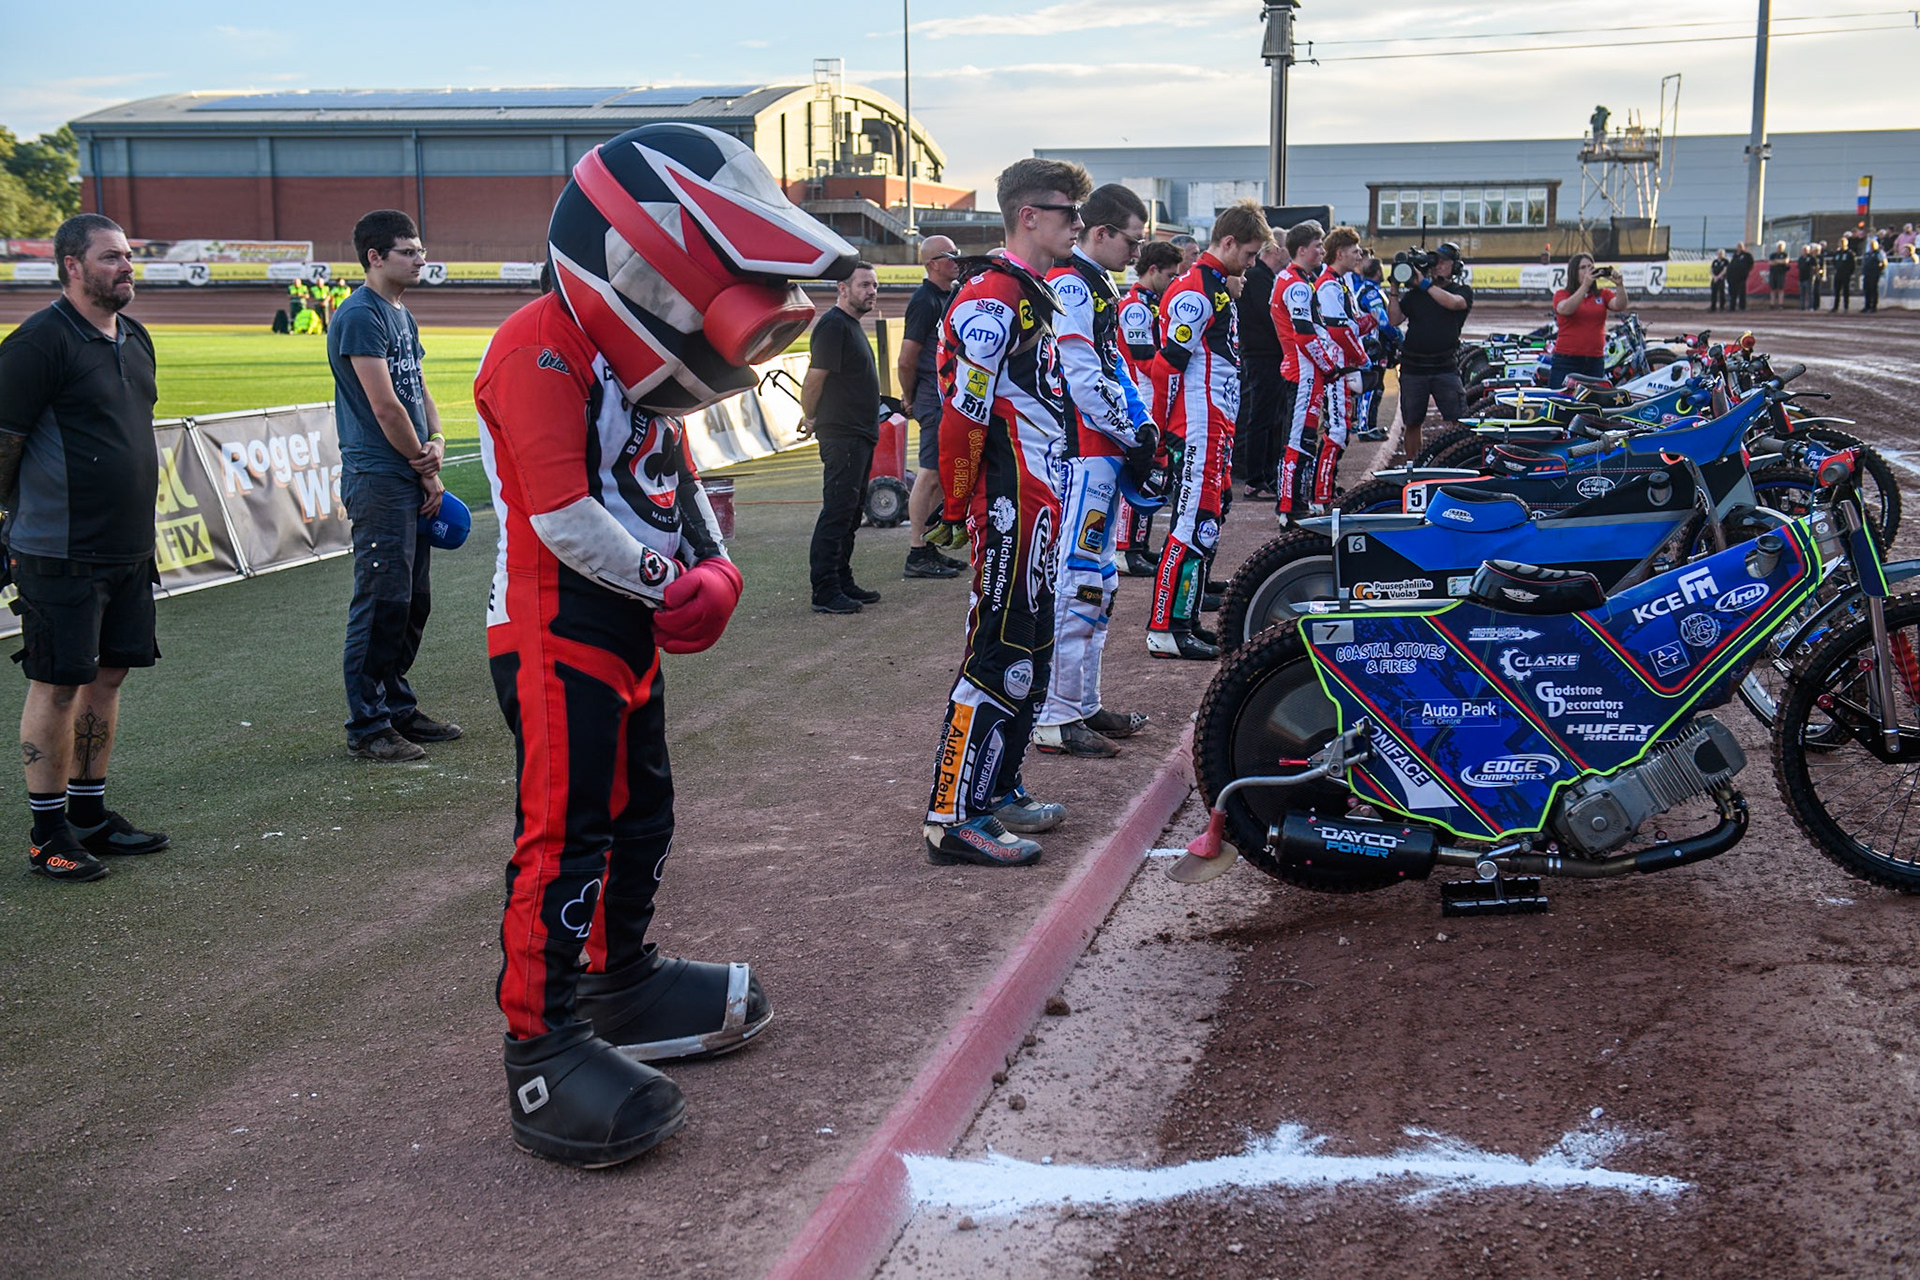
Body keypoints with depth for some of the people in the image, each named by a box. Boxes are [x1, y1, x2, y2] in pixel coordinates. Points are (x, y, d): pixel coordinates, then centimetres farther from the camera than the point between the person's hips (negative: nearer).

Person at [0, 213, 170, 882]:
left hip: (128, 549, 8)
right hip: (61, 554, -8)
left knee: (107, 677, 13)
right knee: (57, 684, 0)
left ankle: (90, 814, 25)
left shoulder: (135, 338, 13)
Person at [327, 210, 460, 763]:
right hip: (379, 480, -9)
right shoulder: (361, 316, -13)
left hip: (412, 479, 9)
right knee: (382, 603, -7)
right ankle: (366, 727, -1)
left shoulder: (402, 316, 17)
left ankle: (398, 706, 25)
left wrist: (437, 441, 1)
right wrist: (426, 469, -8)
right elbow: (385, 407, -17)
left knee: (413, 601, 14)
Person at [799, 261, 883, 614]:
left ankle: (843, 582, 21)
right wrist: (810, 419, -6)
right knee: (837, 510, -10)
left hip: (859, 434, 10)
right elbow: (815, 379, -18)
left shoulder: (852, 325, 19)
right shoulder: (833, 325, -14)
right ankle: (825, 591, -9)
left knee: (850, 512, 14)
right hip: (841, 435, -10)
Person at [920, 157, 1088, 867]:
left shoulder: (1033, 296, 19)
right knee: (998, 654, -10)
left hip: (1037, 502, 11)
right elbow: (963, 413, -19)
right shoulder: (993, 296, -15)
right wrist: (954, 509, -17)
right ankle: (953, 817, -7)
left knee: (1028, 652, 15)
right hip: (1012, 507, -11)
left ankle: (996, 791, 25)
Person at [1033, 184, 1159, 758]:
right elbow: (1082, 378, -19)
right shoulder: (1069, 285, -13)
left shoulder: (1098, 285, 20)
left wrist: (1143, 425, 10)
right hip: (1080, 456, -11)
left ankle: (1084, 704, 24)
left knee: (1098, 582, 15)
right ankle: (1054, 718, -7)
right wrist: (1131, 435, -12)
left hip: (1103, 456, 11)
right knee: (1075, 583, -10)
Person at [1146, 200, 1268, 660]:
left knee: (1207, 524, 13)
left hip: (1217, 430, 11)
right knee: (1193, 525, -10)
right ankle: (1164, 630, -7)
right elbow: (1167, 364, -18)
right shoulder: (1195, 292, -14)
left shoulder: (1217, 286, 19)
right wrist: (1161, 431, -16)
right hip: (1199, 432, -11)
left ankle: (1187, 621, 20)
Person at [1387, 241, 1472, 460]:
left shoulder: (1463, 291, 7)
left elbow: (1452, 302, -17)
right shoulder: (1415, 293, 14)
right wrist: (1394, 290, -3)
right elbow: (1395, 319, 6)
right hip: (1412, 367, 3)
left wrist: (1424, 283, -17)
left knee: (1457, 422, -12)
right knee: (1411, 423, 7)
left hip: (1445, 367, -3)